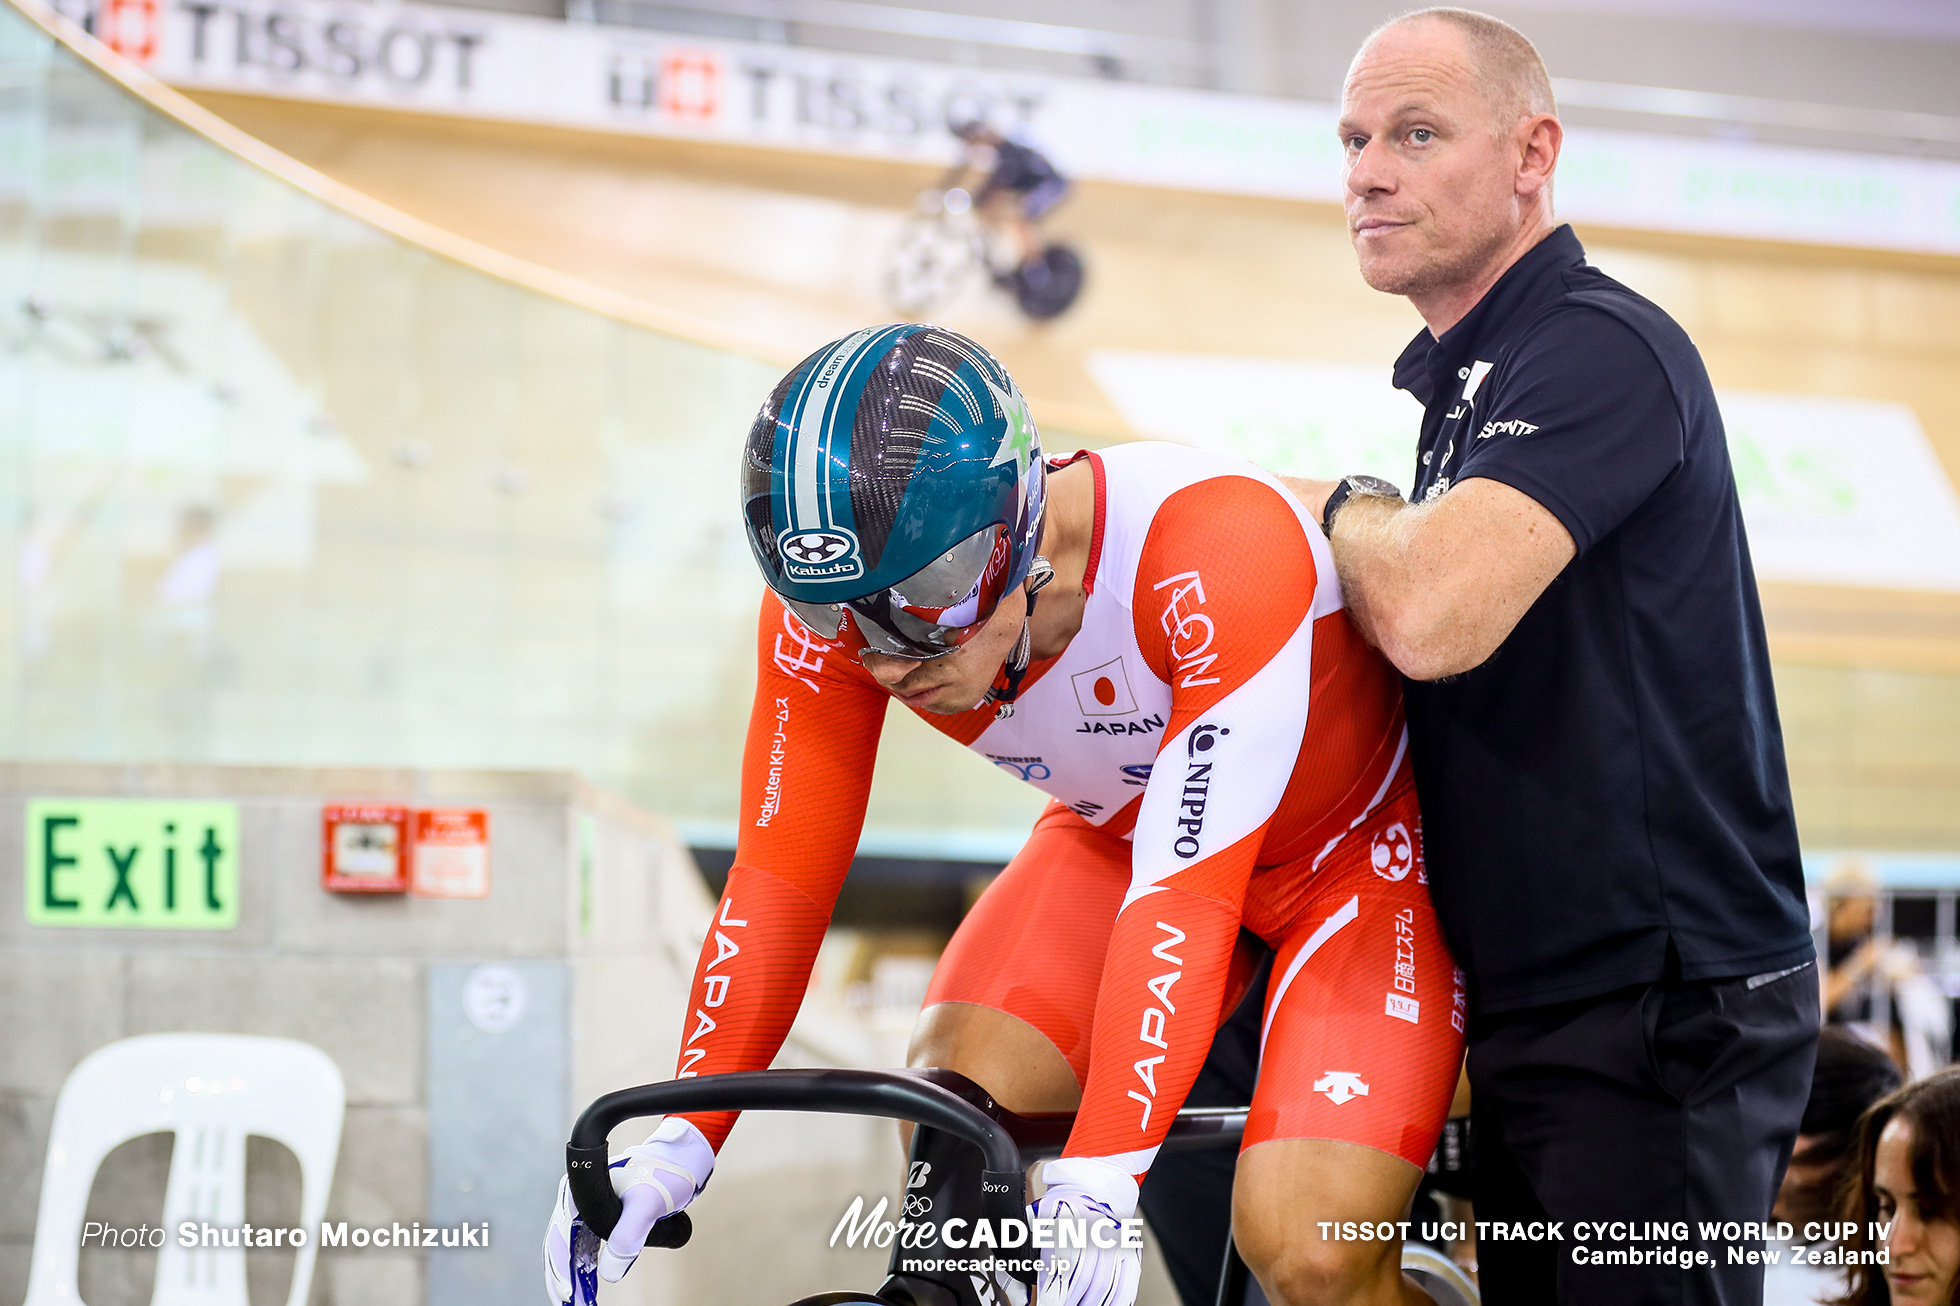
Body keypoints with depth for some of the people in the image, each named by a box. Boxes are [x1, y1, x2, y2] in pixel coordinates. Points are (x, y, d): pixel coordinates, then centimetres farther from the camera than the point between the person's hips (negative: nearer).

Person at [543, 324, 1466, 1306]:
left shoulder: (1222, 554, -39)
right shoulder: (831, 609, -23)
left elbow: (1189, 890, -42)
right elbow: (779, 880, -18)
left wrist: (1097, 1181, -48)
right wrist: (677, 1145, -26)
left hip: (1357, 843, -5)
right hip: (1117, 831, 5)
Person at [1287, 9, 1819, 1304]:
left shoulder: (1603, 348, -15)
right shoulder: (1462, 381, 17)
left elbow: (1434, 615, -28)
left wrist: (1343, 507, -10)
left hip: (1662, 1007, -10)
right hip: (1541, 1004, 10)